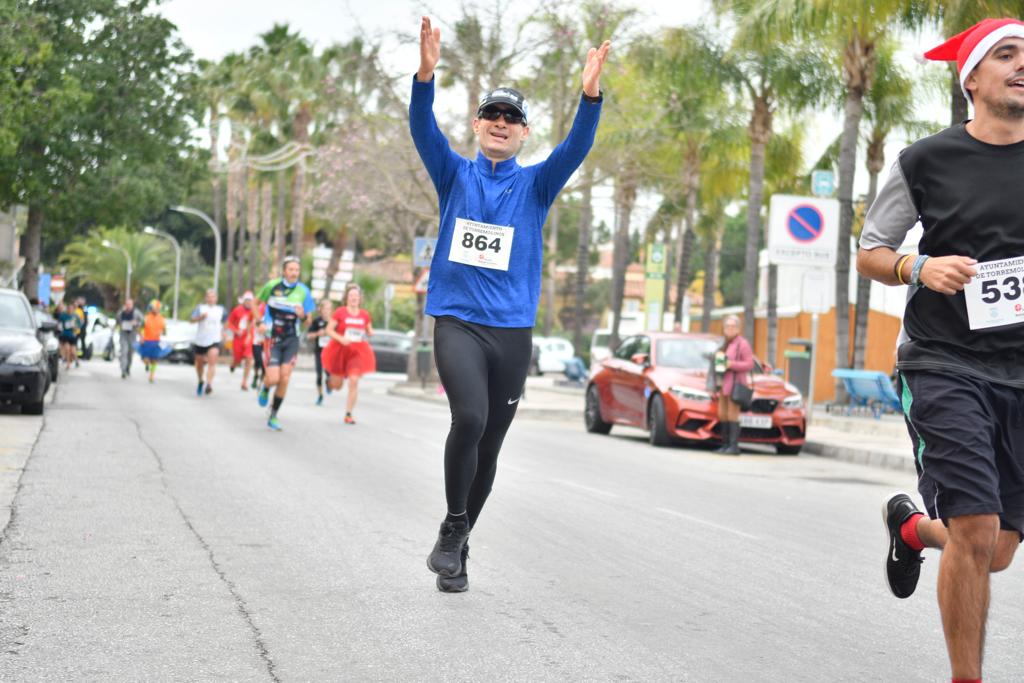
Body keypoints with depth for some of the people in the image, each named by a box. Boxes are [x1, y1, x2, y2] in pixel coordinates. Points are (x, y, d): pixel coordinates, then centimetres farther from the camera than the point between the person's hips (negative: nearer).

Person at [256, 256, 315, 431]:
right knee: (273, 379, -12)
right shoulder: (272, 285, -5)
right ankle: (265, 389, 27)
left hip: (291, 339, 1)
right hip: (273, 338, -1)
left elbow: (308, 319, 4)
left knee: (285, 378, -6)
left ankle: (273, 417, 9)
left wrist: (303, 315, -19)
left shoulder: (303, 291, -2)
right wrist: (260, 322, -2)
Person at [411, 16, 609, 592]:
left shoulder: (536, 185, 9)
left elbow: (577, 147, -8)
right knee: (469, 418, -26)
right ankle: (452, 527, -9)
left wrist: (591, 95, -25)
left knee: (489, 447, 8)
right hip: (458, 322, -2)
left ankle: (458, 548, 24)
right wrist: (426, 74, -26)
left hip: (513, 330, 2)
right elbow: (423, 130, -8)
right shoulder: (454, 175, 8)